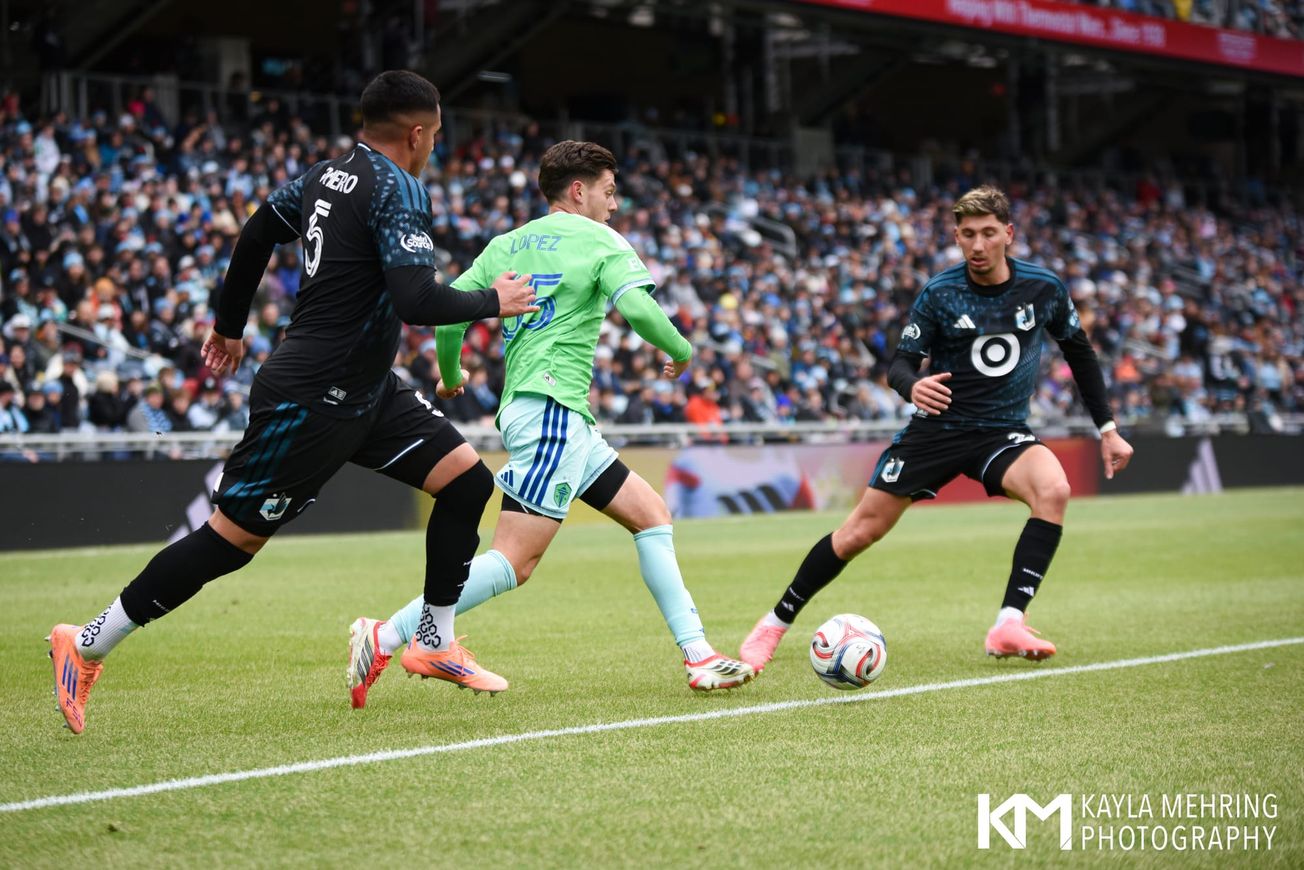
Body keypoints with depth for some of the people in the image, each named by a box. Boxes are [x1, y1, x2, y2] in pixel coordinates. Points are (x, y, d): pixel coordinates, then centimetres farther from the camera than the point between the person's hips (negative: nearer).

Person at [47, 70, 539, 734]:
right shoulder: (398, 190, -18)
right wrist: (492, 301, -11)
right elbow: (417, 302, -28)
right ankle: (86, 646, 7)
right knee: (232, 537, -4)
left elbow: (256, 235, 20)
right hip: (312, 400, -10)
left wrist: (229, 325, 31)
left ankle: (436, 643, 16)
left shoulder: (329, 174, 9)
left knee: (467, 482, 6)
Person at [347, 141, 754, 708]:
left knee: (651, 513, 13)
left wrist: (450, 376, 29)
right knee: (514, 560, -14)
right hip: (550, 407, -9)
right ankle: (386, 638, -18)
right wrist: (682, 352, 2)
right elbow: (635, 305, -16)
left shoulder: (507, 244, 18)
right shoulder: (599, 240, 0)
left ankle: (699, 656, 10)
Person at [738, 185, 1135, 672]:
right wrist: (912, 386, -33)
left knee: (1054, 490, -31)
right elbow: (901, 363, -8)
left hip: (1003, 431, 1)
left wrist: (1107, 429, 10)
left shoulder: (1043, 288, -5)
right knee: (862, 530, -3)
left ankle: (1009, 624, -29)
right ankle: (776, 622, 16)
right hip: (938, 427, -1)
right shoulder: (939, 294, -10)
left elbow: (1079, 352, 11)